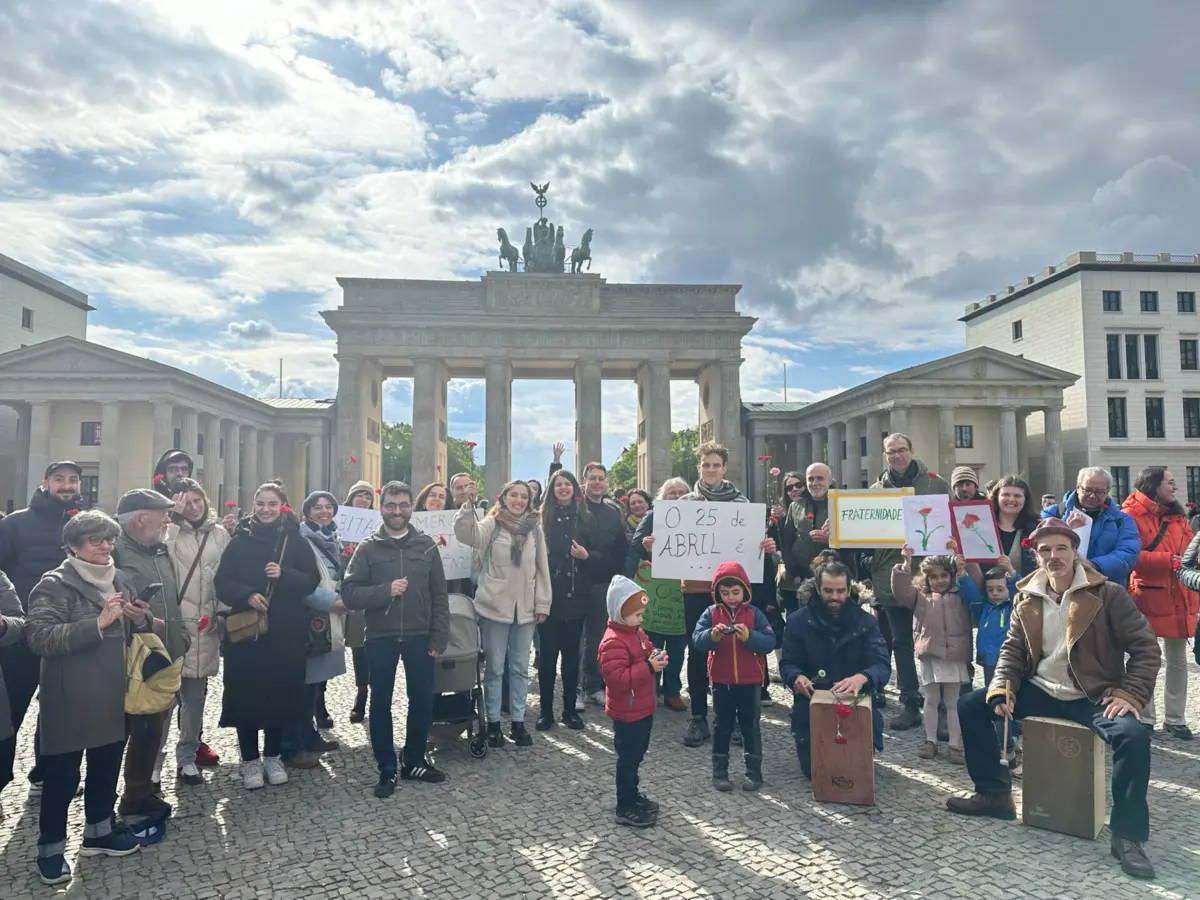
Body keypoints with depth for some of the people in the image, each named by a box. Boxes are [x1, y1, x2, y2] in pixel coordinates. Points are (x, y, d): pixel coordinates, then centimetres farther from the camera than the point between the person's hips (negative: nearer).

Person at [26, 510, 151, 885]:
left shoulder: (119, 580, 10)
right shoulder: (55, 584, -10)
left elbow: (132, 628, 22)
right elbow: (39, 637, -22)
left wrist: (141, 619, -2)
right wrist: (97, 622, -28)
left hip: (111, 695, 6)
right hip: (70, 700, -6)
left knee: (107, 766, 17)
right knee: (62, 775, 5)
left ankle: (98, 832, 34)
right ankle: (50, 849, 21)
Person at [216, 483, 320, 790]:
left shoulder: (295, 541, 3)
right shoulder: (240, 540, 2)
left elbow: (312, 580, -1)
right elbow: (222, 581, -2)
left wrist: (284, 575, -18)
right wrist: (247, 595, -20)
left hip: (286, 631, 1)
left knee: (280, 693, 7)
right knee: (246, 694, 3)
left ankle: (273, 757, 24)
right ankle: (250, 760, 19)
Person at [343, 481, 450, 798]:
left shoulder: (426, 545, 2)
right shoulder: (368, 548, -2)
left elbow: (439, 595, 4)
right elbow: (349, 593, -7)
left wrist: (439, 637, -1)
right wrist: (386, 590, -21)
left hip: (419, 637, 1)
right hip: (381, 638, -1)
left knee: (422, 700, 10)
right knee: (381, 703, 8)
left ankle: (414, 761, 29)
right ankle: (387, 769, 23)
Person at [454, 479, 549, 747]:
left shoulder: (534, 528, 5)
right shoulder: (491, 525, -4)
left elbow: (542, 569, 7)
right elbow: (465, 533, -24)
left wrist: (542, 604, 3)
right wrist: (469, 503, -35)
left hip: (525, 609, 3)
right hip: (495, 607, -3)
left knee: (520, 668, 11)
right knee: (494, 667, 6)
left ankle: (518, 722, 22)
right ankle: (493, 722, 18)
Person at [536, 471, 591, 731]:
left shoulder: (585, 518, 8)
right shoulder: (542, 517, 3)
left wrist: (586, 556, -11)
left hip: (575, 595, 2)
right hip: (548, 594, -2)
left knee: (571, 652, 7)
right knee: (548, 652, 2)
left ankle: (570, 709, 17)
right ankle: (546, 710, 13)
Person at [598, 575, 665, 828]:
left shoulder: (636, 631, 6)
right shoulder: (613, 642, -25)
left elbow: (645, 653, 21)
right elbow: (617, 678, -31)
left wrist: (656, 657, -3)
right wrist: (649, 668, -30)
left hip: (642, 709, 9)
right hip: (627, 713, -9)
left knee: (636, 756, 22)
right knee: (628, 758, 2)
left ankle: (632, 794, 37)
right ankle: (626, 809, 14)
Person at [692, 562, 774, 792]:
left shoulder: (754, 614, -6)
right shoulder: (711, 613, -4)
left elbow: (769, 642, -14)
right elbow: (696, 639, -12)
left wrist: (748, 635, -29)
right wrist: (713, 635, -31)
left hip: (749, 682, -1)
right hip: (721, 682, 1)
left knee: (750, 727, 11)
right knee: (722, 726, 12)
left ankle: (754, 771, 22)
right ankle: (719, 771, 22)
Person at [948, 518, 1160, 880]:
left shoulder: (1107, 595, -10)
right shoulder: (1026, 599, 2)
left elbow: (1146, 647, -7)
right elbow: (1013, 649, 9)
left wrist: (1130, 694, -19)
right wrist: (1003, 688, -7)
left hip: (1093, 697, -4)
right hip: (1040, 691, 4)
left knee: (1134, 737, -34)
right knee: (970, 705, -5)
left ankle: (1128, 835, -14)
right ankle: (994, 793, 9)